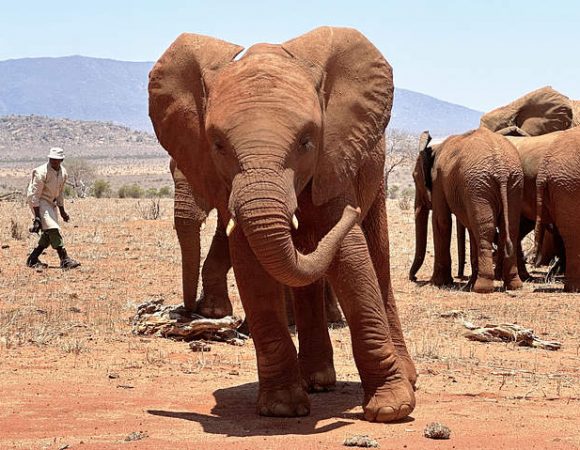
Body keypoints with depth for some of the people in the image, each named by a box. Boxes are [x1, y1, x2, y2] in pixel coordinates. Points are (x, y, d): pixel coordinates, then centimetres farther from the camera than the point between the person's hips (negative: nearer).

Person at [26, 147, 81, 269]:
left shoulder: (63, 172, 1)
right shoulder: (42, 172, -22)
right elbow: (34, 195, -22)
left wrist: (62, 211, 19)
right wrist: (37, 216, -25)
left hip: (51, 203, 8)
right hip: (39, 202, -8)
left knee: (49, 233, 6)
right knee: (53, 228, -17)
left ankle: (32, 259, 16)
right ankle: (64, 260, -17)